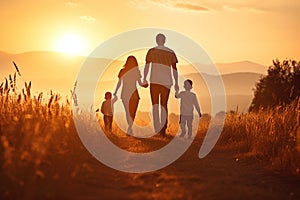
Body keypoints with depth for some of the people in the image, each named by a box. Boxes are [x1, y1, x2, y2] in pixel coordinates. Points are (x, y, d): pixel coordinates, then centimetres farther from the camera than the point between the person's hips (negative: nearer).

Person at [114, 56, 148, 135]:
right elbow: (140, 83, -1)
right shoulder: (136, 71, -7)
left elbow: (119, 83, 4)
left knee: (127, 112, 15)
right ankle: (129, 129, -10)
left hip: (124, 93, 2)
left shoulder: (122, 71, -2)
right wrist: (145, 84, 14)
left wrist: (115, 92, 11)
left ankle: (130, 128, 24)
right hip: (133, 93, -2)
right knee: (132, 113, 1)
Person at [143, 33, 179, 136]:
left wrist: (144, 78, 11)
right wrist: (176, 83, 10)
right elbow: (174, 69, 6)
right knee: (164, 105, 12)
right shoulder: (171, 53, 6)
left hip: (155, 81, -2)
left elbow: (147, 66, 0)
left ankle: (157, 129, -8)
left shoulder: (152, 51, 1)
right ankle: (163, 129, 7)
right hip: (167, 81, 2)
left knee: (155, 105, 3)